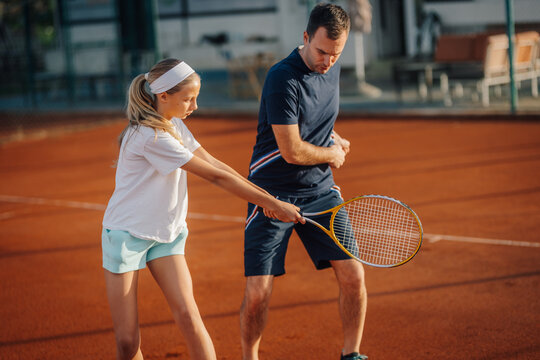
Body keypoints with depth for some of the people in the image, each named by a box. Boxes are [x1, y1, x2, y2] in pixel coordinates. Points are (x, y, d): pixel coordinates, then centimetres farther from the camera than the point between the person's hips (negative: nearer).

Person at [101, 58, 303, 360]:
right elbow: (216, 176, -23)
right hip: (127, 233, -7)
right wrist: (274, 204, -19)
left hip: (165, 234, 7)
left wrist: (264, 197, -7)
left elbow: (214, 163, 2)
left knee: (188, 316, -12)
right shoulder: (152, 137, -25)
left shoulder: (174, 125, 4)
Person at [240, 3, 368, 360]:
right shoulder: (283, 79, -21)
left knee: (353, 275, -4)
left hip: (320, 191, 6)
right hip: (273, 195, -6)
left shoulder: (332, 68, 3)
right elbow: (292, 151, -21)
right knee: (257, 293, -7)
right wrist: (332, 154, -4)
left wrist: (332, 137, 8)